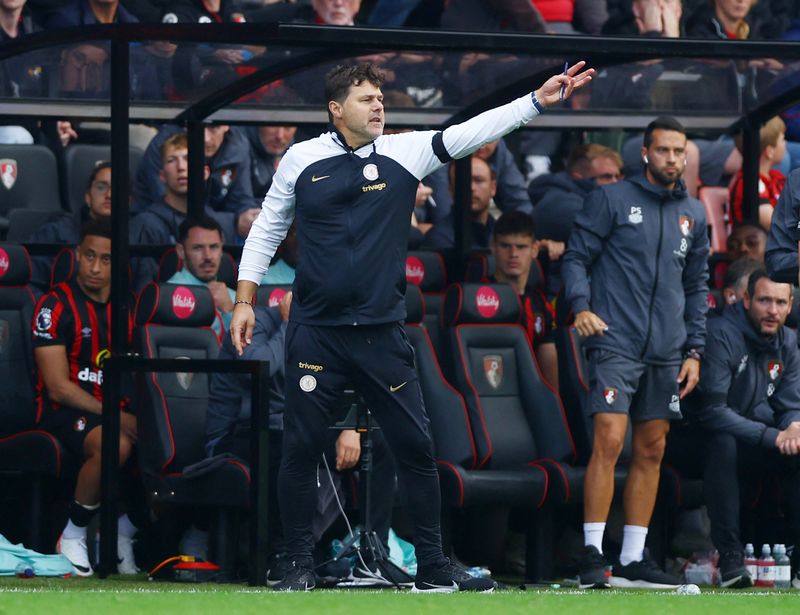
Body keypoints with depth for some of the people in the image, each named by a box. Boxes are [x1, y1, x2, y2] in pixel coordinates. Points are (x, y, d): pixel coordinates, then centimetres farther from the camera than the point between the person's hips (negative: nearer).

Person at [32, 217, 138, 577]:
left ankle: (124, 533, -4)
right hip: (63, 413, -5)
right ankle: (72, 537, -18)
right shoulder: (56, 306, -4)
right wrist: (115, 417, -18)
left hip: (114, 410, 5)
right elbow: (58, 387, -10)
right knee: (116, 443, -37)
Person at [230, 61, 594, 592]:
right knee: (301, 449, -1)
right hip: (316, 333, -1)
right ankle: (301, 565, 11)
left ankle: (433, 567, 11)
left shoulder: (404, 153, 2)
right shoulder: (301, 160, 2)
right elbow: (267, 229, 11)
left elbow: (471, 132, -6)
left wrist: (538, 101, -17)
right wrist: (245, 301, 7)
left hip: (382, 334, 1)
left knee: (416, 446, 2)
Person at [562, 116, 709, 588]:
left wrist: (694, 350, 12)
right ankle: (593, 553, -14)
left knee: (652, 453, 6)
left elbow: (697, 285, 18)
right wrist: (581, 305, -19)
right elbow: (576, 256, -1)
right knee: (609, 442, -15)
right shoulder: (611, 200, -1)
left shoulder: (693, 214, 14)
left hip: (667, 353, 5)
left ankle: (635, 558, 11)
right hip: (616, 342, -5)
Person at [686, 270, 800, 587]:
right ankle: (730, 555, -36)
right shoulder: (722, 335, -19)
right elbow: (711, 410, -24)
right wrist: (773, 437, -27)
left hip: (749, 451, 7)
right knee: (722, 441, -38)